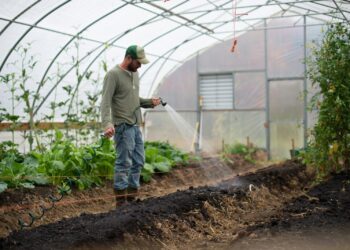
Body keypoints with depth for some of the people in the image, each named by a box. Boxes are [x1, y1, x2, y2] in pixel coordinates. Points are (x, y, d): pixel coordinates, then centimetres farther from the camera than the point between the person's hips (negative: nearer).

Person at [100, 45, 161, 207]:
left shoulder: (134, 73, 14)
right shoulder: (113, 75, -12)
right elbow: (105, 102, -19)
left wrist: (149, 102, 4)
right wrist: (107, 124, -32)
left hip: (136, 125, 9)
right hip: (123, 126, -9)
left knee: (138, 162, 11)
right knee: (124, 163, -5)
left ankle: (132, 196, 20)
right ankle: (121, 200, 2)